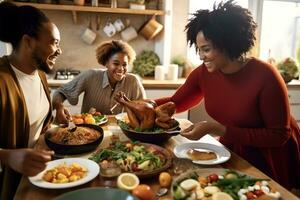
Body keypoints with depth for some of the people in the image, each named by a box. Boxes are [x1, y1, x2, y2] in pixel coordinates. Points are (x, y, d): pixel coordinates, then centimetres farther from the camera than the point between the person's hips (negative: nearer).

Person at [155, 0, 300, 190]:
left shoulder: (265, 76, -29)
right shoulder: (204, 73, -13)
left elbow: (279, 136, -25)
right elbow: (175, 102, 1)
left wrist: (217, 129, -32)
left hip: (274, 158, -4)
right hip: (235, 153, 4)